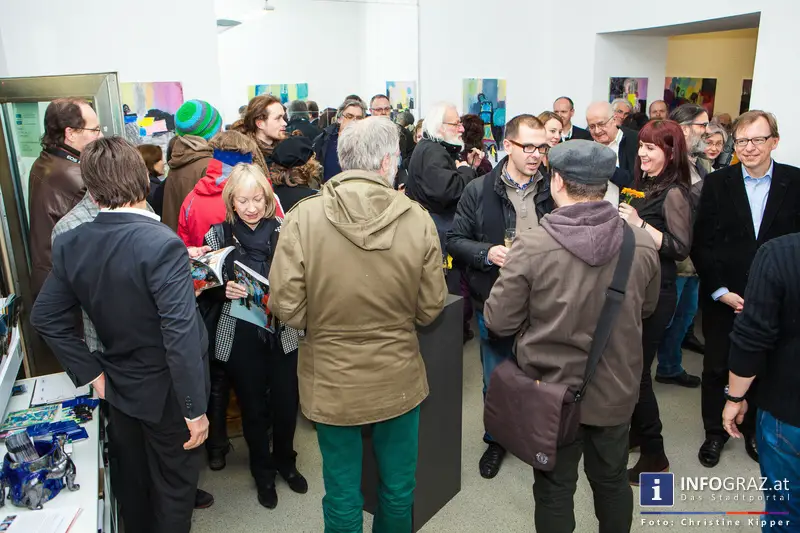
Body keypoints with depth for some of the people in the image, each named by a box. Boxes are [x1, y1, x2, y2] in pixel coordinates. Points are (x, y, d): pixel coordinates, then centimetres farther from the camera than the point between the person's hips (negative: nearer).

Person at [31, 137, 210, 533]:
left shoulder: (71, 245, -8)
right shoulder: (162, 245, -28)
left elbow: (45, 318, 2)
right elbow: (180, 336, -30)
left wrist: (91, 373, 6)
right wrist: (195, 408, -21)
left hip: (120, 388, 6)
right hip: (166, 393, -6)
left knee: (133, 481, 26)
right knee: (174, 486, 16)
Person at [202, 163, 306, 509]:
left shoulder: (283, 231, -6)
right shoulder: (217, 235, -4)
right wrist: (226, 290, -17)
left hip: (282, 333, 0)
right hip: (239, 337, 0)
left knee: (286, 403, 12)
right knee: (253, 407, 13)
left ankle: (285, 461, 42)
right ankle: (263, 471, 38)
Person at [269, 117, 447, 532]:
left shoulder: (304, 216, -16)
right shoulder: (418, 220, -14)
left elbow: (286, 306, -15)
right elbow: (429, 309, -7)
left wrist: (326, 321, 5)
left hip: (331, 382, 0)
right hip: (398, 381, 1)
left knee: (343, 497, 19)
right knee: (398, 491, 23)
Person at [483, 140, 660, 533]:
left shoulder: (531, 246, -23)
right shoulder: (643, 244, -11)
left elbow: (498, 323, -15)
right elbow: (647, 309, 6)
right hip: (616, 390, 3)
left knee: (555, 489, 16)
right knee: (612, 481, 25)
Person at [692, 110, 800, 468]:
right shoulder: (716, 184, -3)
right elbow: (701, 245, -4)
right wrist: (720, 291, -10)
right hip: (722, 299, 0)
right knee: (717, 368, 10)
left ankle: (753, 428, 37)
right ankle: (715, 431, 30)